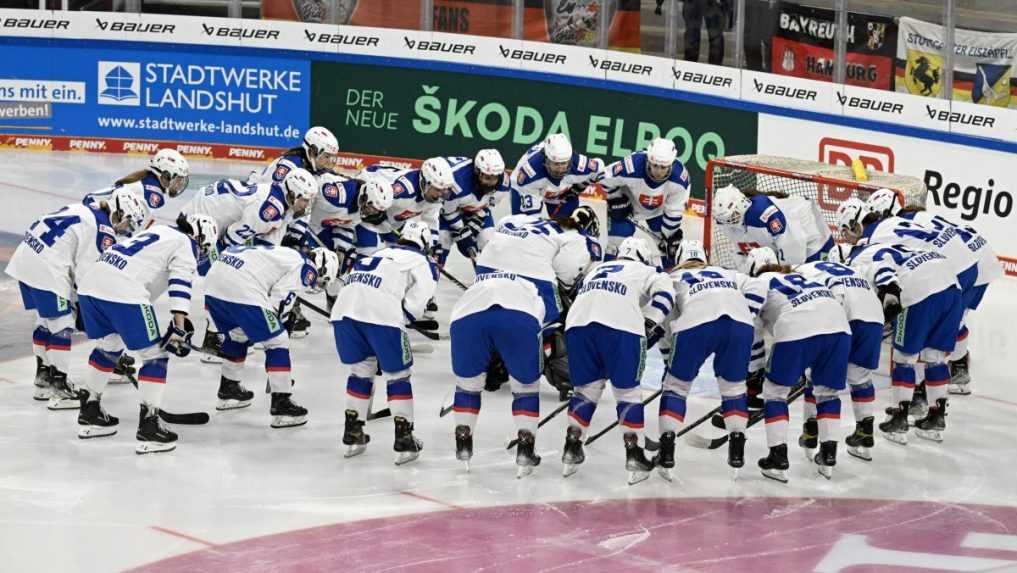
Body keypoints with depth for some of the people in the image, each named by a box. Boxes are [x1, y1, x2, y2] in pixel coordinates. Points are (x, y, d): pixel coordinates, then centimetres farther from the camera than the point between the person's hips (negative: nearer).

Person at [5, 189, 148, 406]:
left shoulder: (83, 210, 18)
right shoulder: (103, 231, -10)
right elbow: (89, 273, -12)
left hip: (24, 261, 10)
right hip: (46, 271, -10)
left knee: (45, 321, 22)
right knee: (61, 327, -3)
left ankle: (43, 380, 33)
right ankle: (59, 390, -3)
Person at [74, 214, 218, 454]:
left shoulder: (157, 231, 31)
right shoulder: (185, 245, 7)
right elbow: (179, 284, -9)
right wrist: (179, 328, -16)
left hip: (90, 283, 9)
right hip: (123, 292, -9)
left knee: (108, 346, 28)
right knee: (155, 355, 1)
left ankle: (90, 413, 35)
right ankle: (148, 427, -2)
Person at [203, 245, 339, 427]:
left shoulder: (287, 255, 30)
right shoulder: (307, 268, 4)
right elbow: (279, 299, -4)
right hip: (242, 290, -9)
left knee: (238, 335, 31)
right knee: (278, 342, 2)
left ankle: (228, 390, 43)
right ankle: (281, 405, 1)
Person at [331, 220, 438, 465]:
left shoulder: (379, 254, 36)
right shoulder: (423, 264, 20)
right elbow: (413, 306, 6)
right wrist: (399, 321, 19)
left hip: (344, 310, 5)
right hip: (381, 315, -5)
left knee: (361, 370, 23)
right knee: (397, 375, 10)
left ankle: (353, 436, 24)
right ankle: (404, 442, 7)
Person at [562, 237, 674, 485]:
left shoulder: (596, 270, 39)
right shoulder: (647, 272, 26)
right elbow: (664, 293, 6)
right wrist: (649, 325, 3)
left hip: (577, 323, 4)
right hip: (621, 325, -4)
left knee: (586, 387, 20)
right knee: (628, 391, 8)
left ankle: (571, 448, 17)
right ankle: (634, 454, 4)